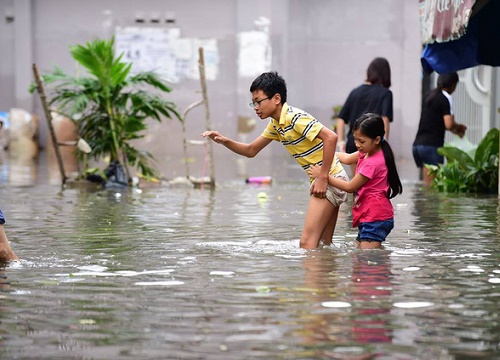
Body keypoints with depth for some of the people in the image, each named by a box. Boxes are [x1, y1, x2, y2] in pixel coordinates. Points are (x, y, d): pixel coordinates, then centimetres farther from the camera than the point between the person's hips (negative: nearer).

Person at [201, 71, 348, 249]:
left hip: (330, 178, -10)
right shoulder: (275, 124, 13)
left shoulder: (295, 118, -18)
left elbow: (331, 137, -27)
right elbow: (251, 150, 21)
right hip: (321, 180, 10)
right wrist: (224, 141, 3)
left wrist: (323, 177, -24)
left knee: (307, 243, -15)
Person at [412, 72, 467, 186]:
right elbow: (449, 124, -17)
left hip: (417, 144, 8)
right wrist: (458, 126, 5)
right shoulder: (446, 98, -7)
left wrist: (456, 129, 24)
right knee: (432, 184, -7)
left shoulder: (428, 95, 16)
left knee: (426, 182, 10)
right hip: (432, 146, -8)